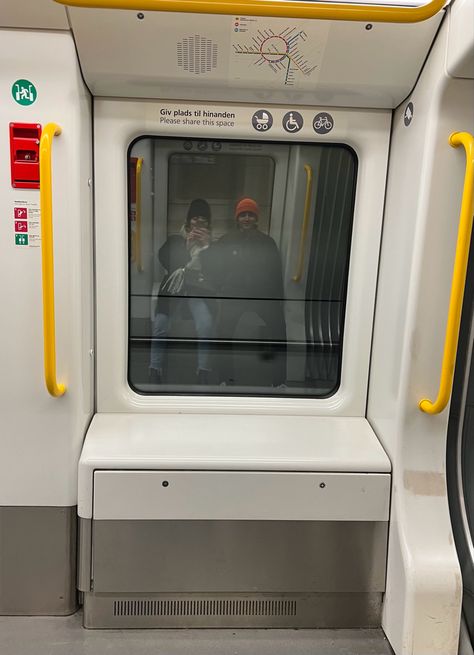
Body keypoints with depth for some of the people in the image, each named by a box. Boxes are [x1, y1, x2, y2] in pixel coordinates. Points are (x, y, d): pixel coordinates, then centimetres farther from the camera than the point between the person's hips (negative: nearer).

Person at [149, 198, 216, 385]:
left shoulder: (212, 242, 17)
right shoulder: (175, 240, 19)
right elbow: (164, 260, 4)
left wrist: (207, 246, -4)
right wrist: (186, 245, -2)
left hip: (200, 290, -1)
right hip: (174, 288, 1)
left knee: (206, 325, -29)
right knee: (159, 324, -23)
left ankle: (203, 373, -23)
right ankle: (155, 371, -15)